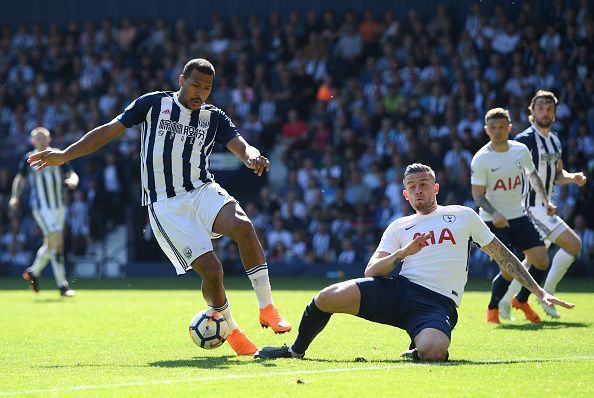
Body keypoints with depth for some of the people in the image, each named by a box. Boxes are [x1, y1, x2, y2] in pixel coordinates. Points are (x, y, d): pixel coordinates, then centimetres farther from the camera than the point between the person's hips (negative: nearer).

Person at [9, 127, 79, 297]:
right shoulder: (28, 159, 0)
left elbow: (71, 174, 5)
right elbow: (20, 179, 11)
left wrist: (72, 180, -18)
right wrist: (15, 197, -4)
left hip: (59, 205, 4)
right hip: (41, 206, -4)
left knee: (50, 244, 13)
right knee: (57, 241, -16)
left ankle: (33, 272, 38)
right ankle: (62, 285, -13)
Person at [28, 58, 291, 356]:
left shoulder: (214, 118, 10)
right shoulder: (154, 104, 5)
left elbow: (241, 146, -5)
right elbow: (109, 131, 8)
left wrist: (252, 156, -31)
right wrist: (64, 156, 5)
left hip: (203, 192, 2)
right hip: (166, 206, -2)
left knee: (242, 226, -31)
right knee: (211, 269, -17)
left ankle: (267, 308, -19)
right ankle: (230, 331, 10)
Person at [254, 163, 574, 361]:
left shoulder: (463, 216, 15)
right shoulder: (398, 228, 19)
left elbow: (502, 255, 17)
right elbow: (371, 272, 10)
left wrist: (540, 292, 14)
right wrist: (402, 253, -8)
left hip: (438, 303, -2)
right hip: (397, 288, 3)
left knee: (432, 351, -38)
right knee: (327, 298, -18)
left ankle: (419, 348, 3)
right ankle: (296, 350, 11)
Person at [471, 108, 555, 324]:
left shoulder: (521, 150, 0)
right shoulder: (481, 159, -14)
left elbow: (532, 175, 18)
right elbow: (478, 195, -12)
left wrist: (546, 200, 7)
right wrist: (494, 214, -28)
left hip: (519, 216, 5)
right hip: (493, 220, -5)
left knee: (541, 261, -3)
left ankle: (522, 300, 22)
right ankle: (492, 309, 11)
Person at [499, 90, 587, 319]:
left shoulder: (555, 141, 14)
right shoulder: (525, 140, -13)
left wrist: (573, 178, 4)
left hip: (545, 207, 9)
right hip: (531, 208, -9)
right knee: (573, 244, -15)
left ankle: (506, 300, 22)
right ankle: (546, 295, -6)